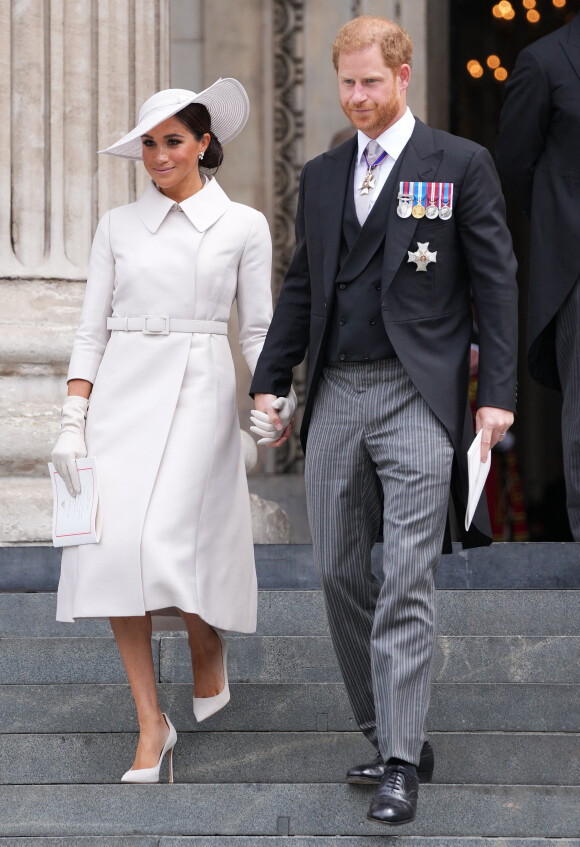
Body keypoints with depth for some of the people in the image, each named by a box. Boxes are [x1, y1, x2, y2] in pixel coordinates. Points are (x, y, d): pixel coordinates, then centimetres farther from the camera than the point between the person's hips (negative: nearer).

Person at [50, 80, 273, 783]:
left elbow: (257, 329, 8)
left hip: (198, 393, -2)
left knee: (165, 543, -17)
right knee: (114, 549, -10)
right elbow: (91, 330, 8)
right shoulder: (118, 226, 10)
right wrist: (72, 423, 0)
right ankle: (151, 725, -1)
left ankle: (210, 660, 16)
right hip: (120, 393, 3)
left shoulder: (243, 226, 5)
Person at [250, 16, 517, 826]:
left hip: (418, 398, -5)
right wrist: (270, 384, 12)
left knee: (406, 585, -9)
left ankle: (402, 764, -9)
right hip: (336, 395, 6)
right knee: (340, 574, 7)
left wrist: (497, 395, -9)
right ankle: (389, 734, 18)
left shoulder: (462, 165, -1)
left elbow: (495, 283, -2)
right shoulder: (321, 175, 13)